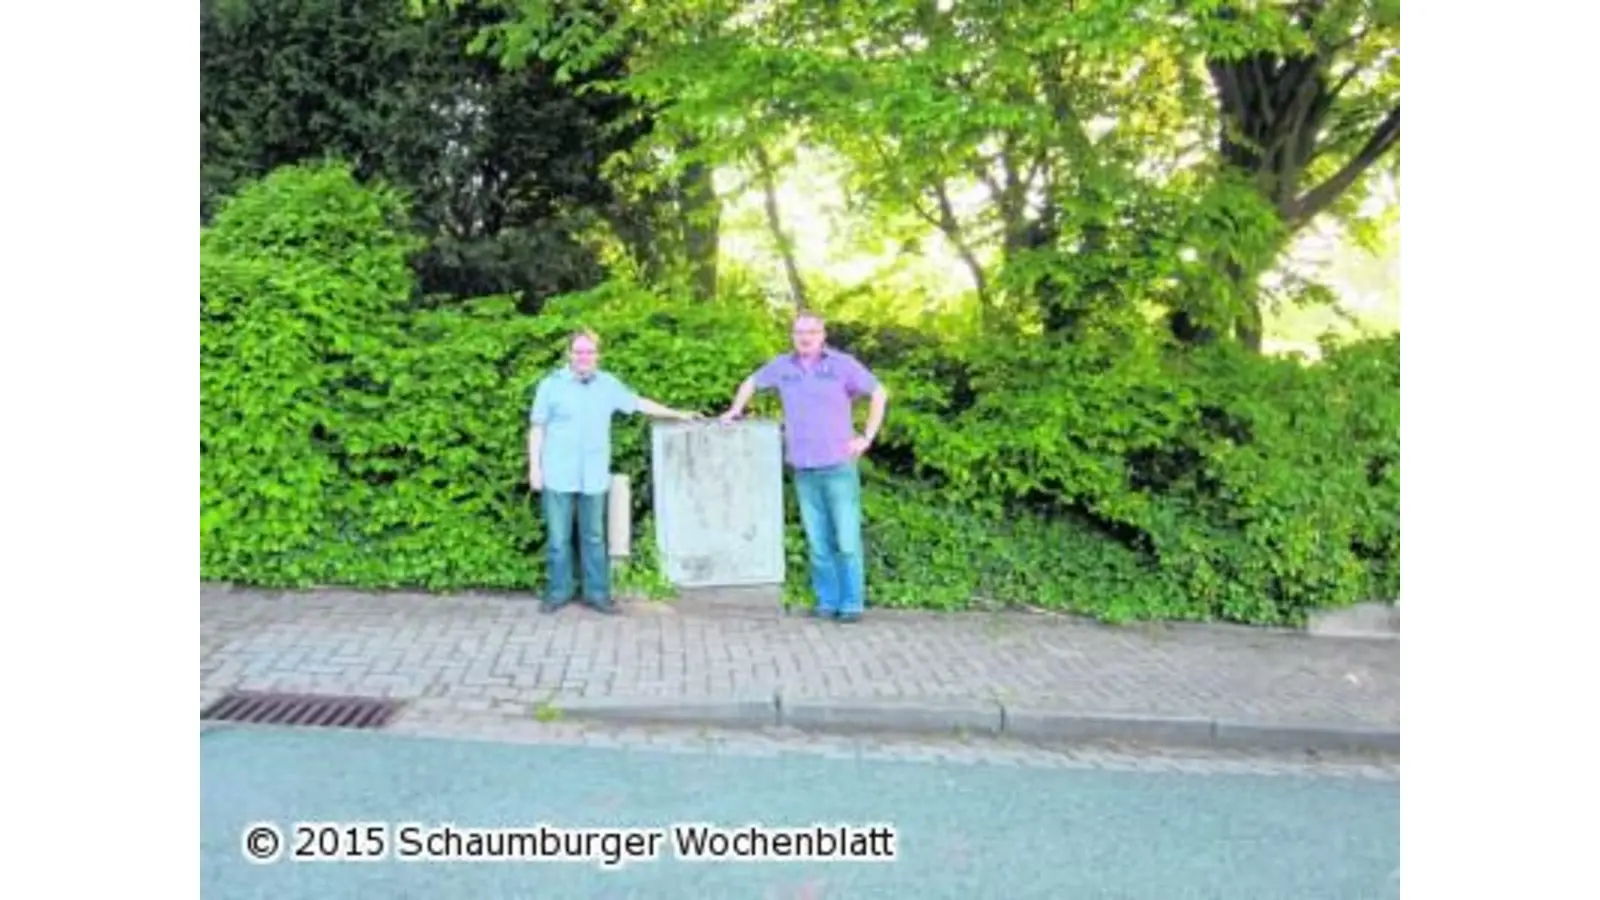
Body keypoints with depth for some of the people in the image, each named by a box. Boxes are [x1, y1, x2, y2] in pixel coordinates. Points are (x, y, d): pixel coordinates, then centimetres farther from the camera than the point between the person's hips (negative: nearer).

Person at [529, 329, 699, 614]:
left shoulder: (608, 384, 6)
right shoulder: (551, 384, -3)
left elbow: (639, 403, 16)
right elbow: (537, 428, -1)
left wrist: (677, 415, 17)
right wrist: (534, 467, -5)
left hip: (594, 476, 2)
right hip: (558, 475, -2)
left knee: (594, 537, 9)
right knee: (558, 538, 5)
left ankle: (597, 592, 18)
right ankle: (559, 591, 17)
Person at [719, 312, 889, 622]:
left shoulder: (843, 364, 0)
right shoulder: (782, 366, 10)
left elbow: (879, 393, 4)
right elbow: (751, 383, 28)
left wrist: (867, 437, 0)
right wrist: (734, 411, 16)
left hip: (839, 466, -3)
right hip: (803, 469, 3)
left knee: (846, 539, -4)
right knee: (818, 542, 7)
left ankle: (852, 604, 2)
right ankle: (827, 602, 14)